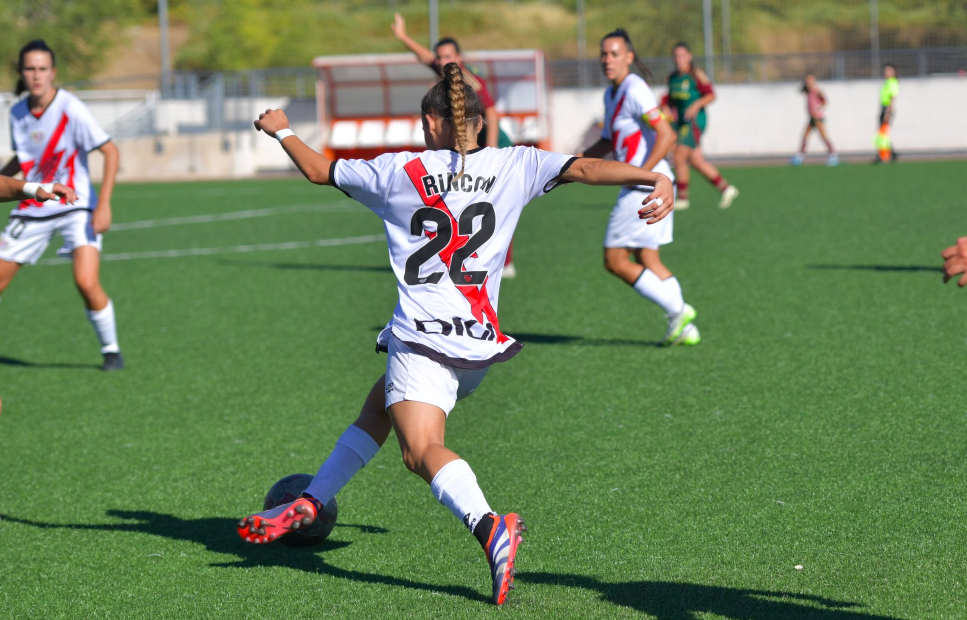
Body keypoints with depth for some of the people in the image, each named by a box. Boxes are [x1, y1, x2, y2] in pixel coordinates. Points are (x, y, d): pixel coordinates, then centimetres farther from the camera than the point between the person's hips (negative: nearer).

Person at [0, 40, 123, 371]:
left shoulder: (71, 109, -17)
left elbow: (110, 151, -16)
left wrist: (104, 204, -22)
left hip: (76, 208, -5)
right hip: (32, 210, 5)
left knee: (86, 282, -22)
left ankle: (111, 349, -1)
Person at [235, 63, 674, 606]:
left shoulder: (398, 171, 4)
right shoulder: (514, 166, 6)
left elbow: (320, 170, 16)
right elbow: (582, 168, -7)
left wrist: (282, 132, 34)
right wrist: (654, 178, -13)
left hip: (421, 338, -5)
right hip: (481, 340, 5)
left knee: (423, 450, -18)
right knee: (379, 406, 25)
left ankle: (489, 527, -44)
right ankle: (310, 503, 30)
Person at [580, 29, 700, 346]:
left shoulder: (635, 91, -15)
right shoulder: (611, 94, 15)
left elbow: (667, 135, -23)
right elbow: (608, 142, 27)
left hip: (645, 187, -10)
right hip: (643, 187, 10)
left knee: (615, 261, -4)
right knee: (646, 259, 13)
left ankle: (677, 310, -3)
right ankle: (684, 328, 12)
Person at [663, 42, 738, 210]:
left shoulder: (696, 75, -7)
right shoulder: (673, 77, 13)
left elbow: (711, 95, -10)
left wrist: (696, 105, -24)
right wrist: (668, 109, 2)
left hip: (694, 122, -8)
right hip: (681, 122, 8)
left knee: (679, 157, -13)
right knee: (696, 161, 7)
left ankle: (682, 197, -4)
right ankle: (726, 188, 17)